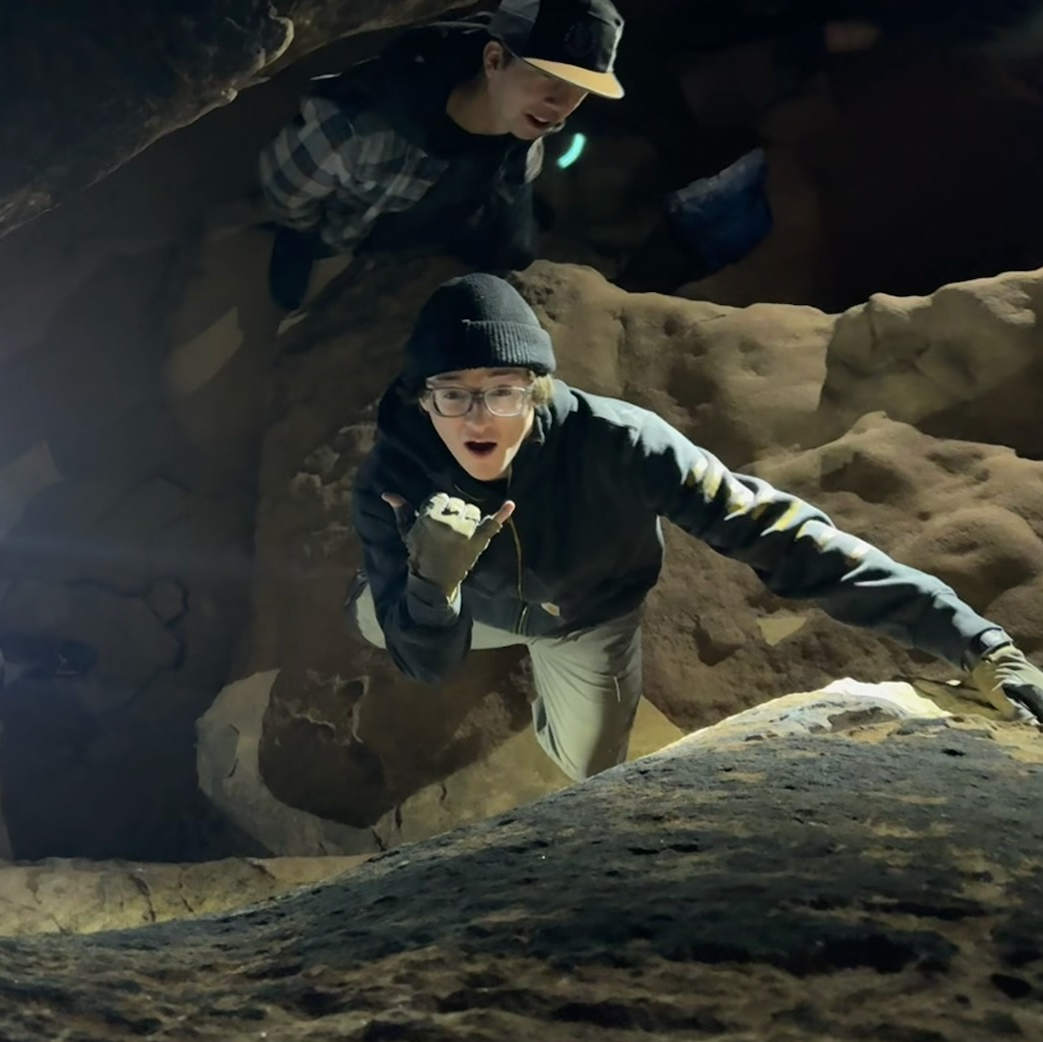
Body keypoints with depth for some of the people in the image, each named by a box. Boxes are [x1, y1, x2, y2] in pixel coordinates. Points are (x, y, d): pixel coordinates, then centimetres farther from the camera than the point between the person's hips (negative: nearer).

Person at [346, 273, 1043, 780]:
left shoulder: (614, 445, -45)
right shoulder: (393, 484, -37)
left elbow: (773, 530, -49)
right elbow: (426, 663, -33)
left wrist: (977, 644, -56)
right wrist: (433, 582, -60)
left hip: (591, 615, -2)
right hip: (483, 607, 2)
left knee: (590, 767, 8)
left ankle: (551, 675, 43)